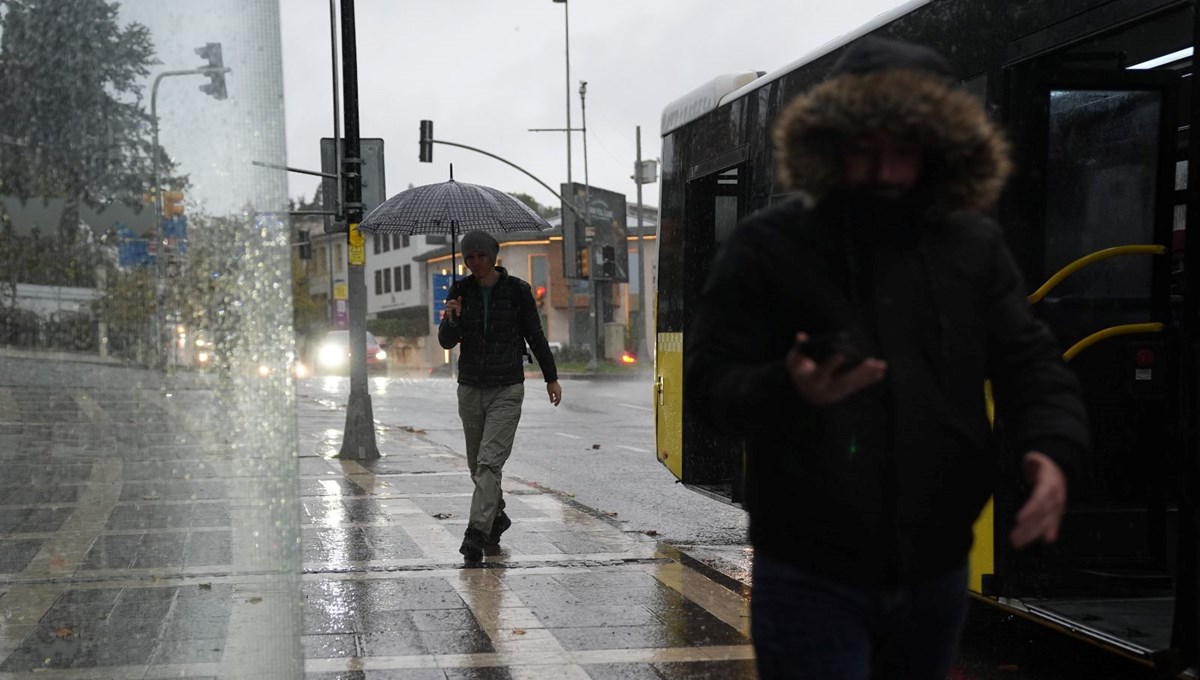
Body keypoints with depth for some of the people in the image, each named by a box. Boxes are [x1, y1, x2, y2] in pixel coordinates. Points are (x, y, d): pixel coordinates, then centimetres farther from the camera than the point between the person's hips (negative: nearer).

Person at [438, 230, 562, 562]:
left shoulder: (517, 290, -5)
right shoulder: (461, 290, 1)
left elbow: (535, 335, 5)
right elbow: (446, 342, -1)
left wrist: (551, 378, 8)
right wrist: (452, 320, -22)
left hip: (507, 389, -4)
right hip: (471, 388, 4)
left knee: (490, 462, -15)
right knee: (477, 465, 14)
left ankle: (476, 534, -18)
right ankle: (497, 517, 36)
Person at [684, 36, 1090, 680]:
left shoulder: (975, 245, 4)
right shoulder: (767, 243, -7)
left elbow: (1031, 362, 5)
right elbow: (708, 379, -9)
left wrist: (1052, 447, -16)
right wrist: (789, 389, -31)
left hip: (937, 573, 5)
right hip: (811, 576, -4)